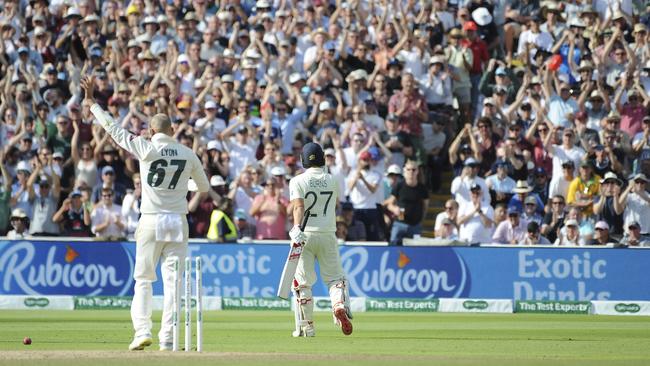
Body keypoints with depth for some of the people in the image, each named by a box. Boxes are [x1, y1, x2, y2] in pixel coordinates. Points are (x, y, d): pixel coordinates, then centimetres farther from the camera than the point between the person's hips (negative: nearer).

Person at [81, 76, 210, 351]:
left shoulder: (146, 148, -6)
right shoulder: (188, 154, 3)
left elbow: (113, 128, 1)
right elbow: (204, 187, 16)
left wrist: (92, 103, 11)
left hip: (151, 223, -2)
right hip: (178, 222, 2)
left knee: (143, 280, 5)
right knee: (173, 281, 3)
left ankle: (142, 331, -9)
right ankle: (167, 337, -1)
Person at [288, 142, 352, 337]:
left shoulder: (297, 181, -5)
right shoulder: (332, 181, 5)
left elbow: (298, 206, -20)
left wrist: (296, 228, -30)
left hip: (305, 235, -2)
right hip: (328, 235, 2)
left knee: (302, 282, 6)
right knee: (335, 277, 8)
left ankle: (307, 326, 5)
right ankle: (340, 305, -23)